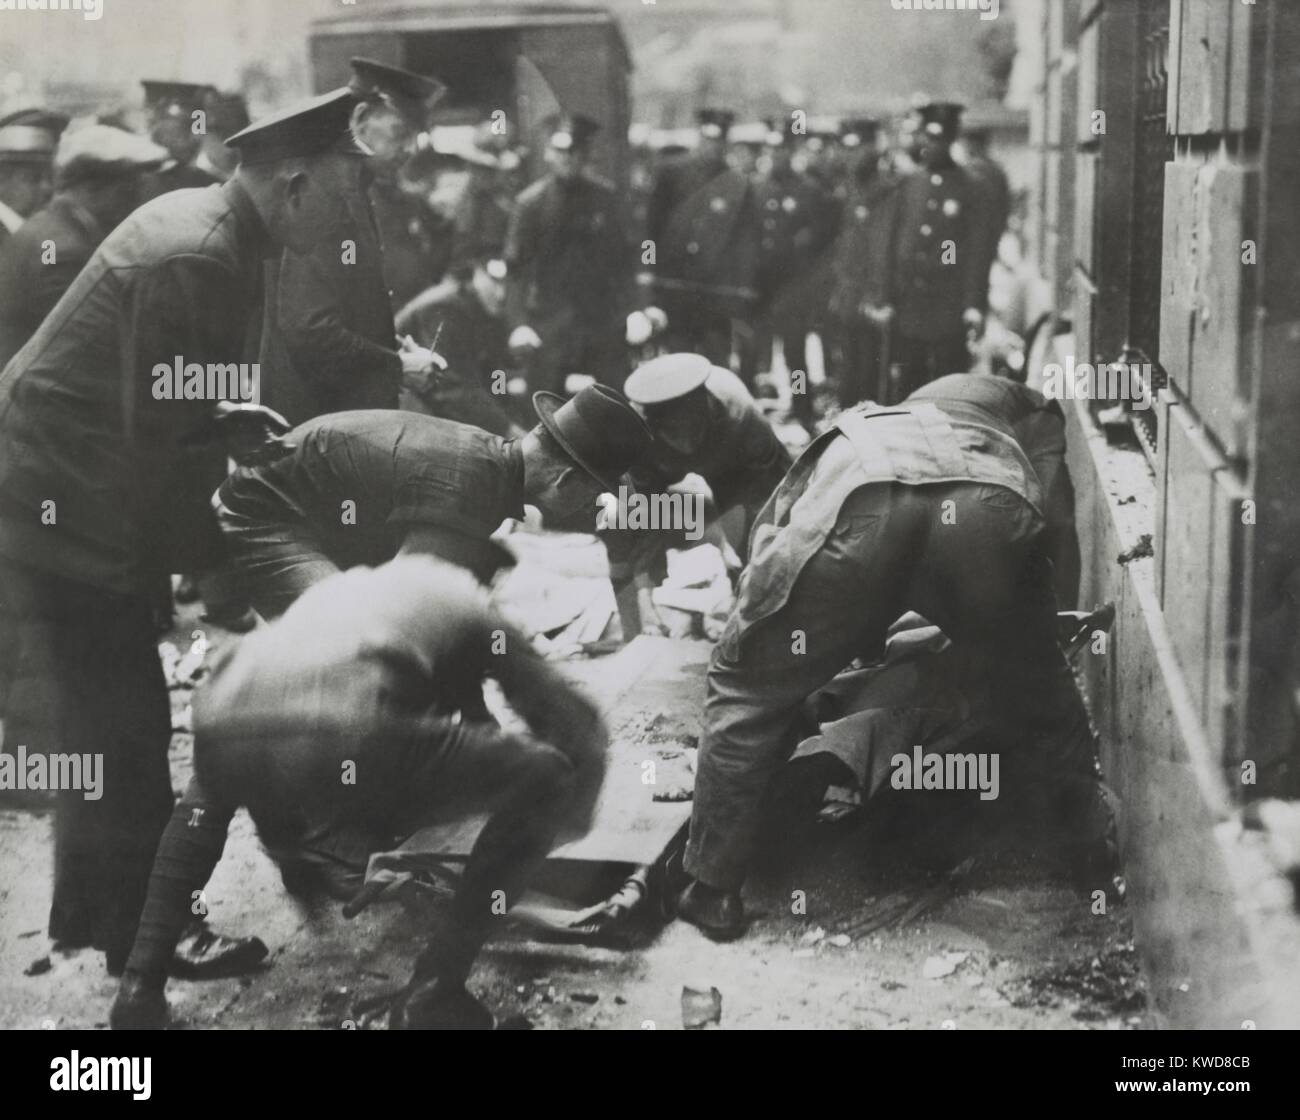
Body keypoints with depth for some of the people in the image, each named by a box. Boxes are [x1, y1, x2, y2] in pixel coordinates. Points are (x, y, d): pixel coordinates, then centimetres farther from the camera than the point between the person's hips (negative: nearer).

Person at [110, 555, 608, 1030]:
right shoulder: (466, 607, 32)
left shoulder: (337, 587, 44)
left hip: (221, 726, 6)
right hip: (347, 734, -6)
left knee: (209, 787, 45)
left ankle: (141, 982, 32)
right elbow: (576, 724, 27)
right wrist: (570, 822, 45)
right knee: (544, 780, 13)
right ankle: (432, 994, 9)